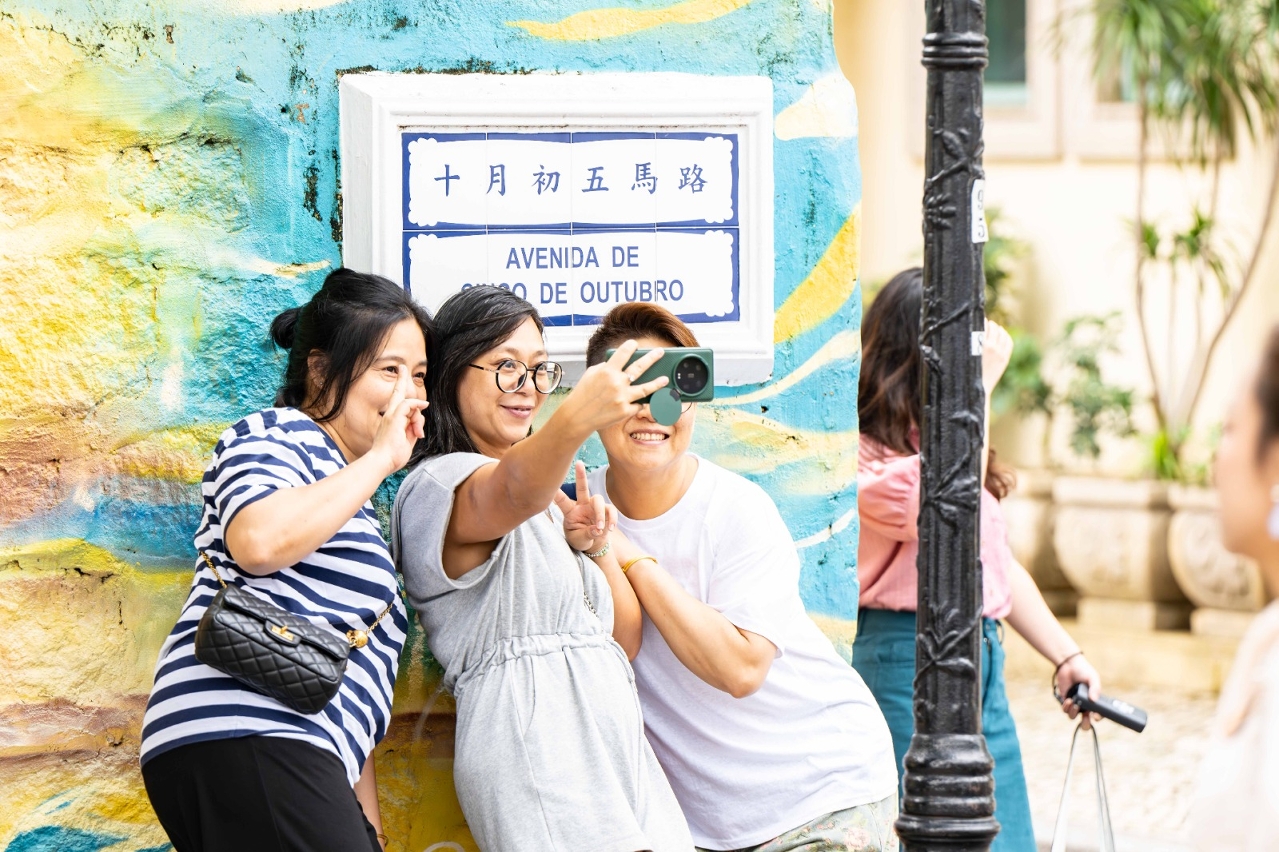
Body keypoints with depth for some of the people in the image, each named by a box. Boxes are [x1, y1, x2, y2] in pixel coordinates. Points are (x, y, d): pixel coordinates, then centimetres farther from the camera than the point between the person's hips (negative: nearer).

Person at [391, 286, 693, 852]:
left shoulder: (553, 504, 25)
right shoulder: (443, 484, -3)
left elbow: (626, 641, 22)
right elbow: (515, 491, -29)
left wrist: (595, 549, 5)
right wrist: (576, 420, -49)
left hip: (614, 738, 8)